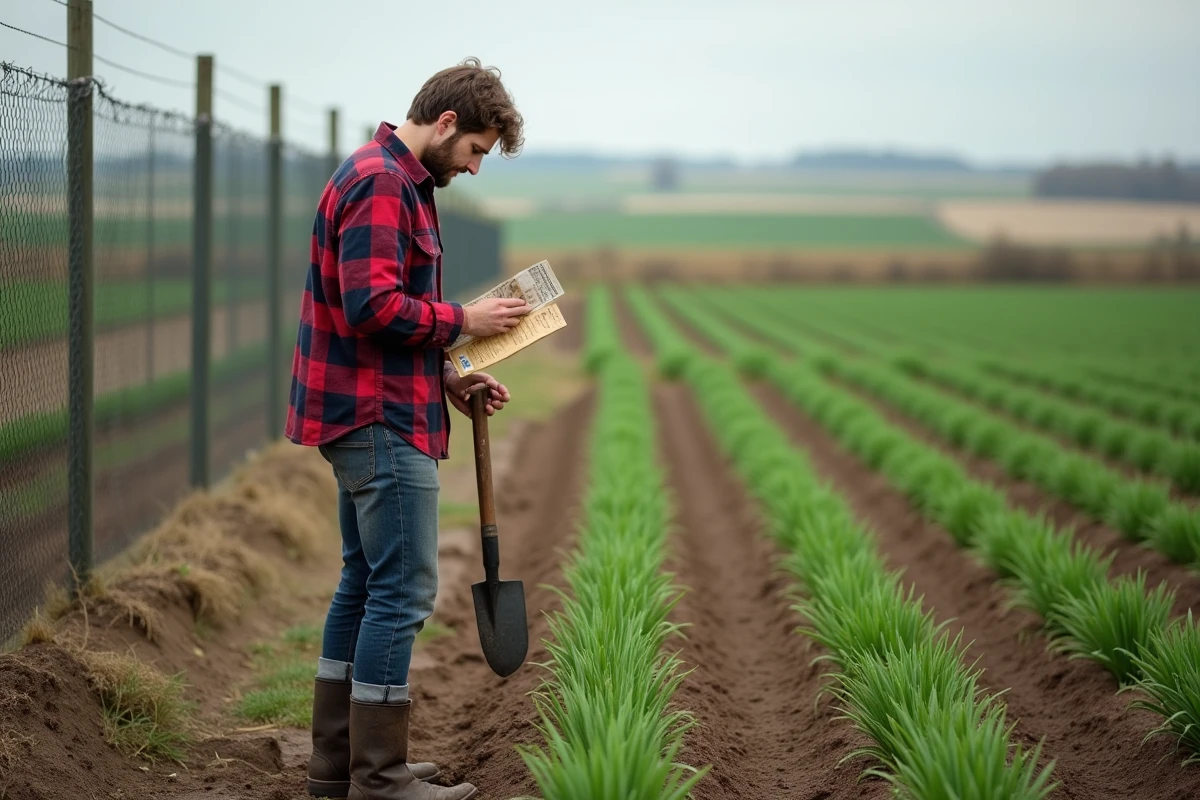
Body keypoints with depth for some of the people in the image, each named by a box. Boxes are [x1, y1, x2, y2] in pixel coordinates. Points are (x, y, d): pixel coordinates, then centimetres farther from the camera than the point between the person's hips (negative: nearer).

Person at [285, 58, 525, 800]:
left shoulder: (397, 181, 18)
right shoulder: (380, 182, -16)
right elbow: (374, 305, -25)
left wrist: (448, 377, 11)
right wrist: (463, 320, -13)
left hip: (368, 414, 11)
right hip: (381, 422, -11)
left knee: (365, 584, 14)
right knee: (403, 591, -7)